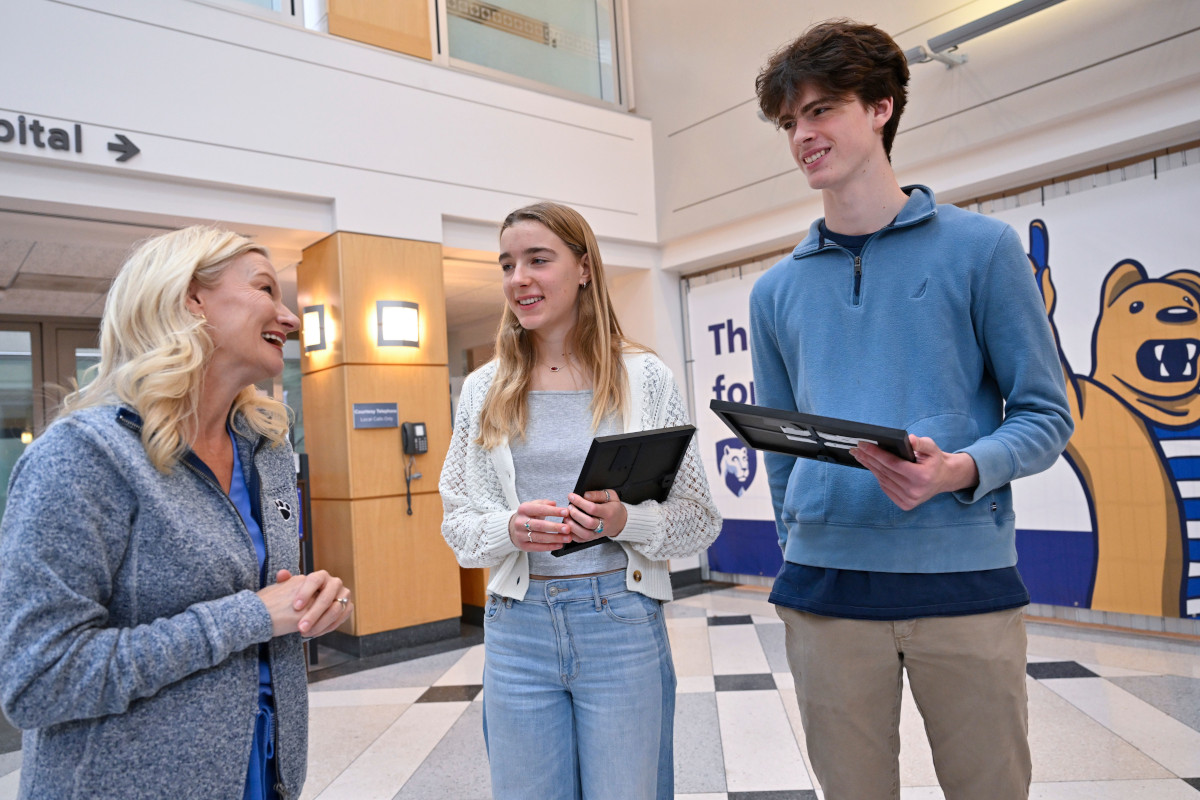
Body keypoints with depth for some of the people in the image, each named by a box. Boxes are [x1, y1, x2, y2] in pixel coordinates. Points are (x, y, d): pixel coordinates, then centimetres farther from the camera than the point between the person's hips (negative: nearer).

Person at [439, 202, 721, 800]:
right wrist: (509, 528, -14)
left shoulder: (643, 377, -3)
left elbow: (701, 518, 0)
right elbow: (456, 519, 7)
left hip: (621, 621, -2)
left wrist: (627, 521, -20)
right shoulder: (484, 389, 4)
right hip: (517, 626, 2)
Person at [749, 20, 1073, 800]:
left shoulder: (980, 248, 1)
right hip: (824, 588, 3)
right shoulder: (778, 290, 10)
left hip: (966, 575, -2)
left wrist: (964, 469, -18)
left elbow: (1046, 413, 0)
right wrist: (798, 544, 12)